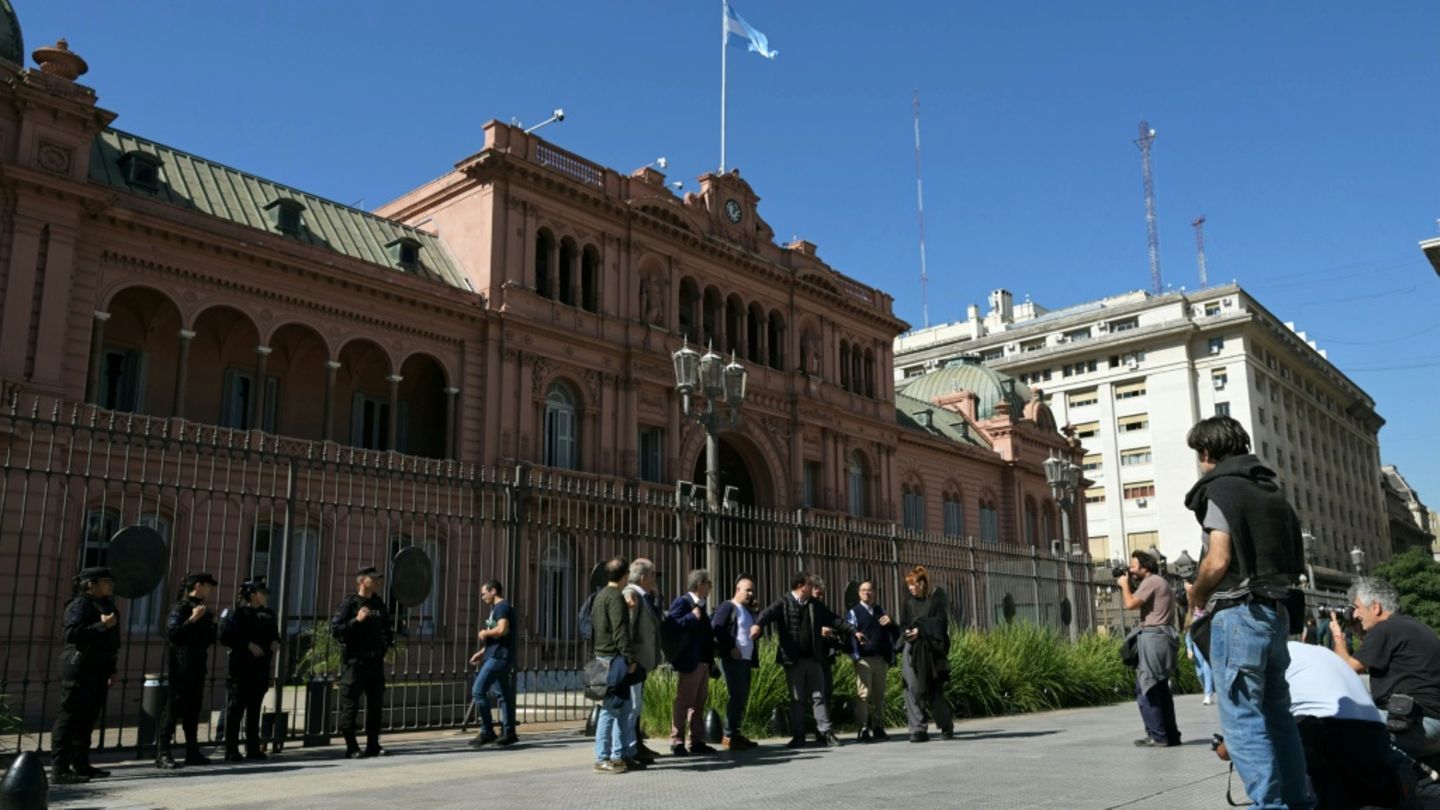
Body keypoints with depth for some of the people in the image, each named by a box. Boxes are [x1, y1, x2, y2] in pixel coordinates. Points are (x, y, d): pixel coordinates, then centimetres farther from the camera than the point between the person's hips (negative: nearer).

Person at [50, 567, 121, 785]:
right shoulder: (80, 604, -9)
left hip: (97, 669, 9)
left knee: (88, 718, 13)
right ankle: (59, 770, -6)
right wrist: (102, 625, -26)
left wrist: (110, 669, 21)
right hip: (80, 667, -9)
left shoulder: (103, 604, 18)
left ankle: (81, 764, 20)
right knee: (70, 716, -8)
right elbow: (72, 634, -23)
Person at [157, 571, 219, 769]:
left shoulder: (203, 610, 16)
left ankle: (192, 752, 15)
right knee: (174, 707, -7)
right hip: (182, 666, -8)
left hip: (198, 665, 8)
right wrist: (192, 619, -24)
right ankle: (162, 753, -3)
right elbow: (171, 634, -21)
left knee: (193, 708, 10)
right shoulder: (181, 608, -8)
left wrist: (213, 625, 6)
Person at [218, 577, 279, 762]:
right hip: (241, 665, -6)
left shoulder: (267, 613, 15)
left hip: (261, 667, 6)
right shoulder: (237, 612, -5)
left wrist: (275, 643, 2)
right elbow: (225, 637, -13)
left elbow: (274, 634, 23)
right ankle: (231, 750, 2)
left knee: (254, 708, 11)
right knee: (236, 707, -3)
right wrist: (248, 645, -20)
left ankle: (253, 748, 16)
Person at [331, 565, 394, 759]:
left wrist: (387, 644, 13)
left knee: (376, 704, 9)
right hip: (354, 661, -6)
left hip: (375, 660, 6)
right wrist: (356, 620, -21)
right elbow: (335, 630, -13)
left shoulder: (378, 604, 13)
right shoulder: (349, 603, -6)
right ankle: (351, 748, 3)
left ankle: (373, 745, 18)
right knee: (350, 705, -3)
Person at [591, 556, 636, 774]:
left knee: (623, 708, 14)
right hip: (614, 659, -10)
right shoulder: (615, 597, -13)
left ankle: (619, 755, 17)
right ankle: (602, 759, -3)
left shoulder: (601, 595, 17)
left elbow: (592, 624, 23)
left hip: (603, 656, 10)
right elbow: (621, 631, -19)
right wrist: (630, 658, -16)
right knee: (610, 709, -7)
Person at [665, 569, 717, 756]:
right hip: (689, 662, -9)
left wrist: (711, 659, 19)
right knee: (683, 702, -5)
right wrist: (692, 617, -22)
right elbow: (671, 624, -23)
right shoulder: (682, 602, -9)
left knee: (699, 703, 12)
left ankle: (697, 741, 17)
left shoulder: (700, 605, 19)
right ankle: (677, 742, 0)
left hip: (703, 662, 9)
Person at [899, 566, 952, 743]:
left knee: (935, 691, 3)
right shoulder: (907, 604, 13)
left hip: (932, 652, -2)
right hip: (913, 652, 2)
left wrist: (920, 630, -14)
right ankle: (918, 729, -5)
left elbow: (941, 625, -4)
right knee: (914, 691, -7)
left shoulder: (934, 602, 4)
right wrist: (908, 632, -13)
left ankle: (946, 727, 17)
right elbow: (903, 627, 9)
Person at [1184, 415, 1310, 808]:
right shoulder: (1270, 490, 16)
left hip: (1238, 613, -9)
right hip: (1275, 611, 9)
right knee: (1277, 715, 14)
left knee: (1243, 720, -5)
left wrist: (1198, 595, -2)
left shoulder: (1220, 488, -9)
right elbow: (1297, 564, 18)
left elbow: (1218, 560, -18)